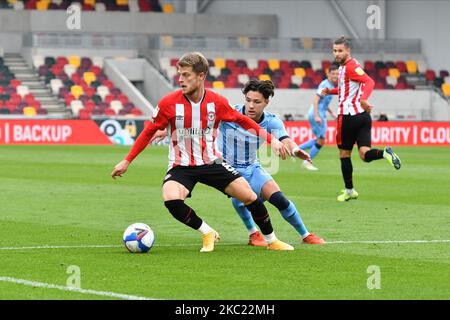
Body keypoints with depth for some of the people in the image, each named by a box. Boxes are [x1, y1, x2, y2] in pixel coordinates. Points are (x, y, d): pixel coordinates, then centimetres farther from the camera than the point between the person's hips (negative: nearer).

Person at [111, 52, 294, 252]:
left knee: (249, 196, -6)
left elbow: (242, 121, 7)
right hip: (181, 166, -2)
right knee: (171, 200, -31)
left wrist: (271, 140, 2)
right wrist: (127, 162, 0)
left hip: (211, 163, 2)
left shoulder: (217, 102, -9)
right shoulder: (169, 103, -13)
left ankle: (271, 241, 17)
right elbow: (149, 132, -1)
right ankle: (207, 233, -7)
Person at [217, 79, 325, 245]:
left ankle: (306, 235, 16)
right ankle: (253, 233, -6)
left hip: (252, 168, 3)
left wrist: (295, 150, -52)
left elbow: (285, 140, -29)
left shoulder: (271, 121, -14)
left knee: (279, 199, -5)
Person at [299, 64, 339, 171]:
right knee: (321, 141, -6)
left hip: (321, 115, 10)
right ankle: (307, 162, 5)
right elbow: (315, 100, -22)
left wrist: (332, 113, 21)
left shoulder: (331, 85, 14)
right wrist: (316, 116, -28)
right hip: (317, 114, -10)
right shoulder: (325, 85, -15)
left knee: (319, 140, 16)